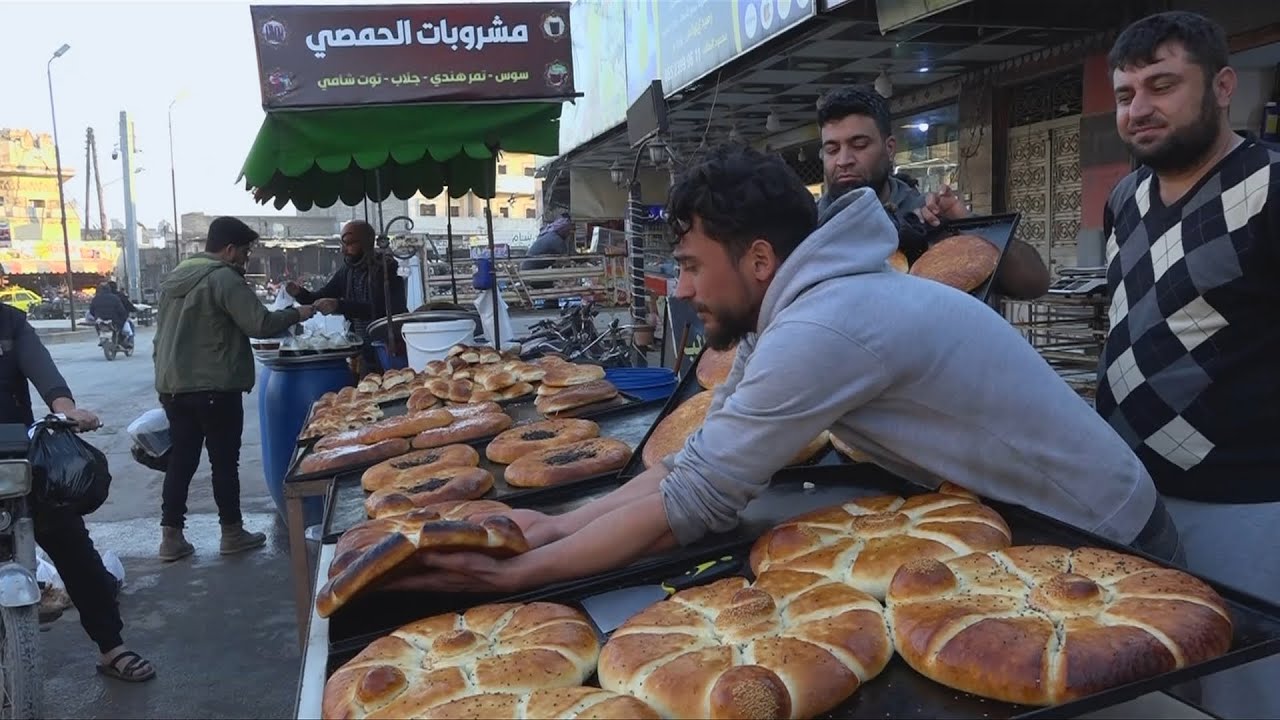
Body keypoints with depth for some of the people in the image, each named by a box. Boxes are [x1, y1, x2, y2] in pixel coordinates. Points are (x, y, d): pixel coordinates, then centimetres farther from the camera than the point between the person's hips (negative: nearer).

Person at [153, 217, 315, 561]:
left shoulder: (175, 277, 16)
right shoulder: (224, 277, -12)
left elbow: (164, 334, 21)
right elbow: (260, 324, -18)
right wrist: (296, 313, -3)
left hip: (172, 385, 8)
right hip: (214, 387, -8)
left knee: (180, 460, 11)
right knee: (224, 461, 3)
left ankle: (171, 537, 13)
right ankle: (232, 533, 12)